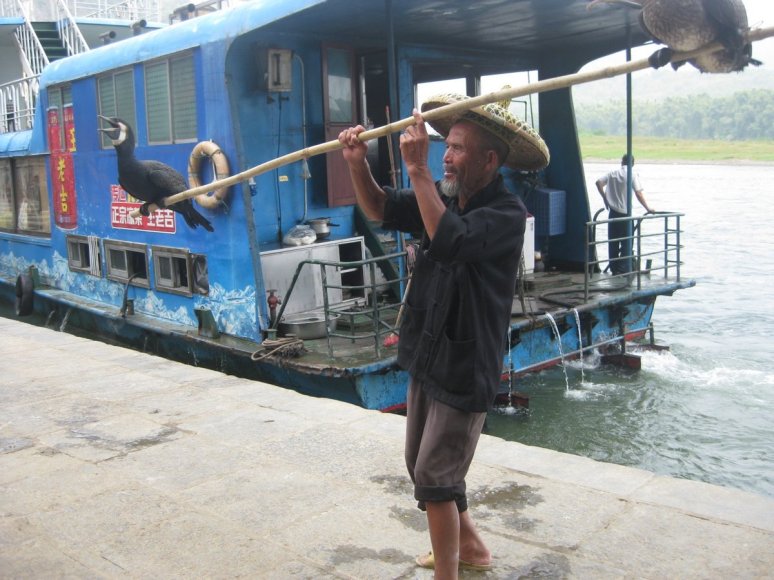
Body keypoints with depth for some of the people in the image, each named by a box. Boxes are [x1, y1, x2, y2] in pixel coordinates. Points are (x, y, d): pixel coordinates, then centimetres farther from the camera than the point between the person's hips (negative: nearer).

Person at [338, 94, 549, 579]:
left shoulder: (507, 212, -20)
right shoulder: (444, 196, 2)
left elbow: (450, 241, -36)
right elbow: (382, 210, 6)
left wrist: (418, 169, -32)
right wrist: (358, 164, -11)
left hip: (466, 367, -8)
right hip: (427, 357, 8)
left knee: (434, 476, -4)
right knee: (421, 463, 20)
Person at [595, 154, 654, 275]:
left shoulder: (613, 173, 6)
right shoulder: (632, 174, -6)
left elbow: (598, 182, 1)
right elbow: (639, 194, -13)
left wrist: (605, 198, 10)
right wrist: (647, 208, -6)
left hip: (613, 211, 4)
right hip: (625, 212, -4)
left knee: (613, 241, 11)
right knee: (626, 242, 5)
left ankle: (614, 268, 16)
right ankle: (624, 269, 5)